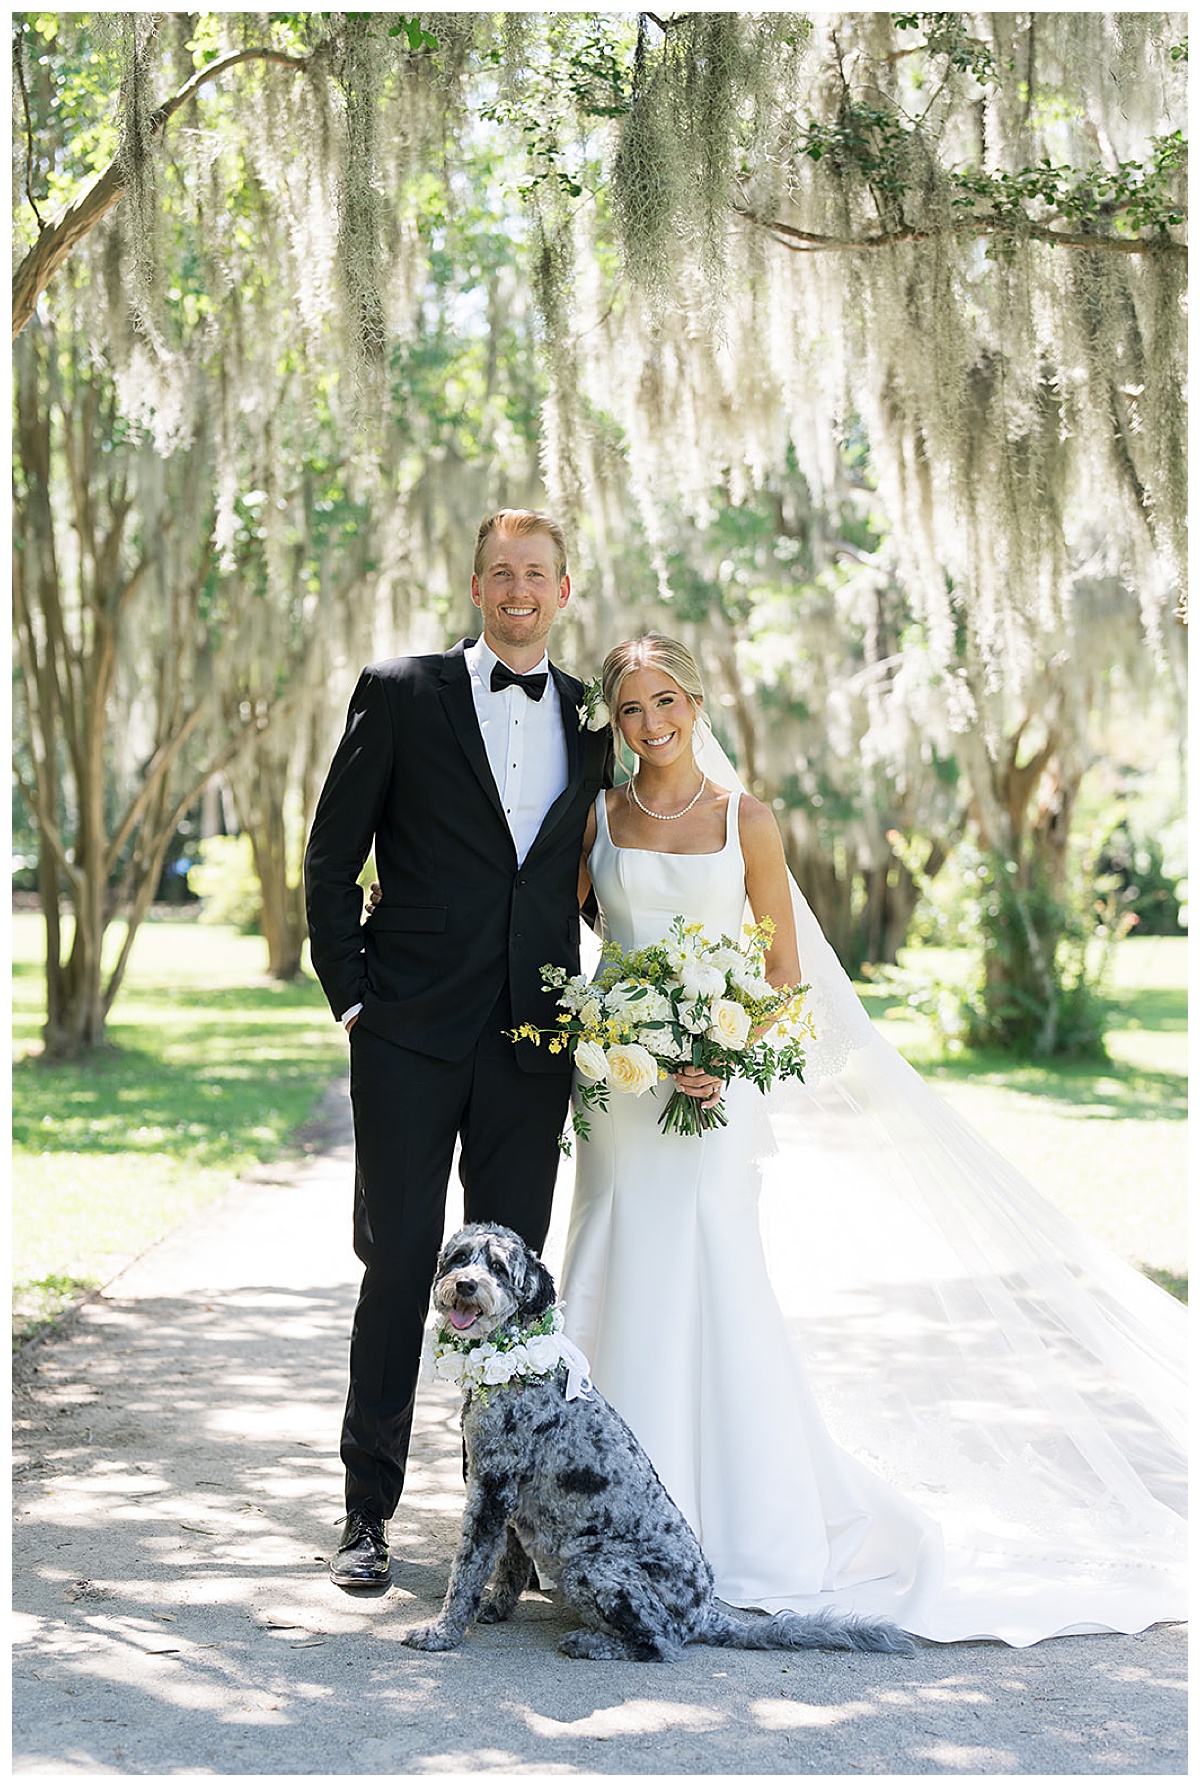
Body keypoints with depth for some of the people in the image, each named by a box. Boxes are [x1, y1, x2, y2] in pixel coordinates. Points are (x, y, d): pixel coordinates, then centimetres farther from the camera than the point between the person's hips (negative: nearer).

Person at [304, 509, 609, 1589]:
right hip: (412, 1033, -3)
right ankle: (369, 1513, 11)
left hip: (533, 1040, 3)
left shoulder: (592, 719, 12)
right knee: (398, 1268, 1)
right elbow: (331, 857, 2)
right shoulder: (401, 693, 2)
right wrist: (349, 992, -4)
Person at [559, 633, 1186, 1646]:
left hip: (717, 1081, -2)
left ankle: (744, 1525, 4)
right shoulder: (598, 818, 7)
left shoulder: (745, 821, 1)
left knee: (713, 1280, -6)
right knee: (623, 1283, 0)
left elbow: (786, 975, 2)